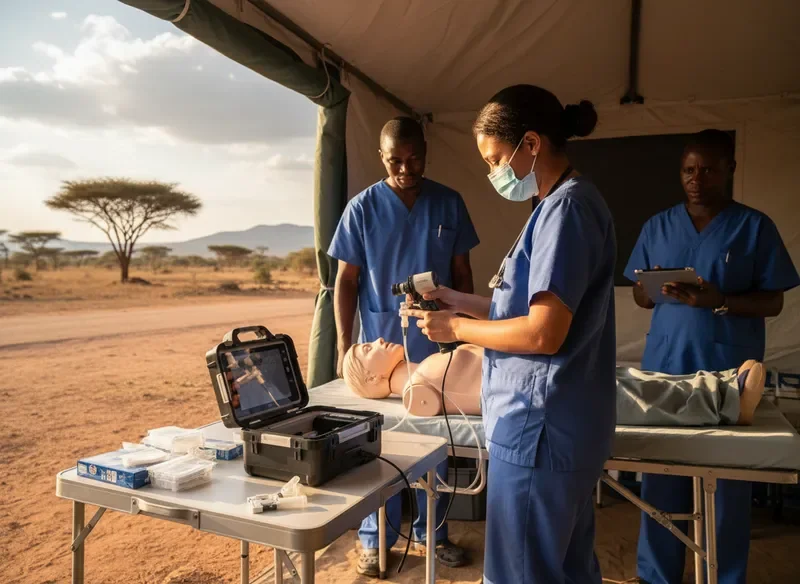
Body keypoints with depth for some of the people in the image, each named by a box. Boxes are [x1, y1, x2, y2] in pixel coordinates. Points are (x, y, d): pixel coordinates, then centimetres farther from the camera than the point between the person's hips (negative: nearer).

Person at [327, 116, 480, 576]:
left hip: (438, 345, 2)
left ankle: (432, 532, 32)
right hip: (381, 346, -2)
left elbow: (462, 274, 7)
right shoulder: (363, 208, -4)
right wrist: (345, 348, -6)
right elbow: (346, 281, -2)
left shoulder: (450, 204, 1)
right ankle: (375, 539, 25)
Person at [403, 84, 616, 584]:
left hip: (541, 429, -10)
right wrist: (459, 301, 8)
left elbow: (544, 334, -23)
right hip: (562, 425, 10)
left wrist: (456, 328, -11)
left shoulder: (566, 207, -17)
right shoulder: (566, 204, 14)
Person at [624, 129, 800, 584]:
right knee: (660, 477, 7)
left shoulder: (755, 226, 2)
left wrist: (718, 301, -19)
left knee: (727, 481, 5)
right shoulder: (658, 227, 9)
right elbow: (640, 295, 10)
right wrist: (660, 291, -12)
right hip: (664, 367, 2)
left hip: (728, 371, -2)